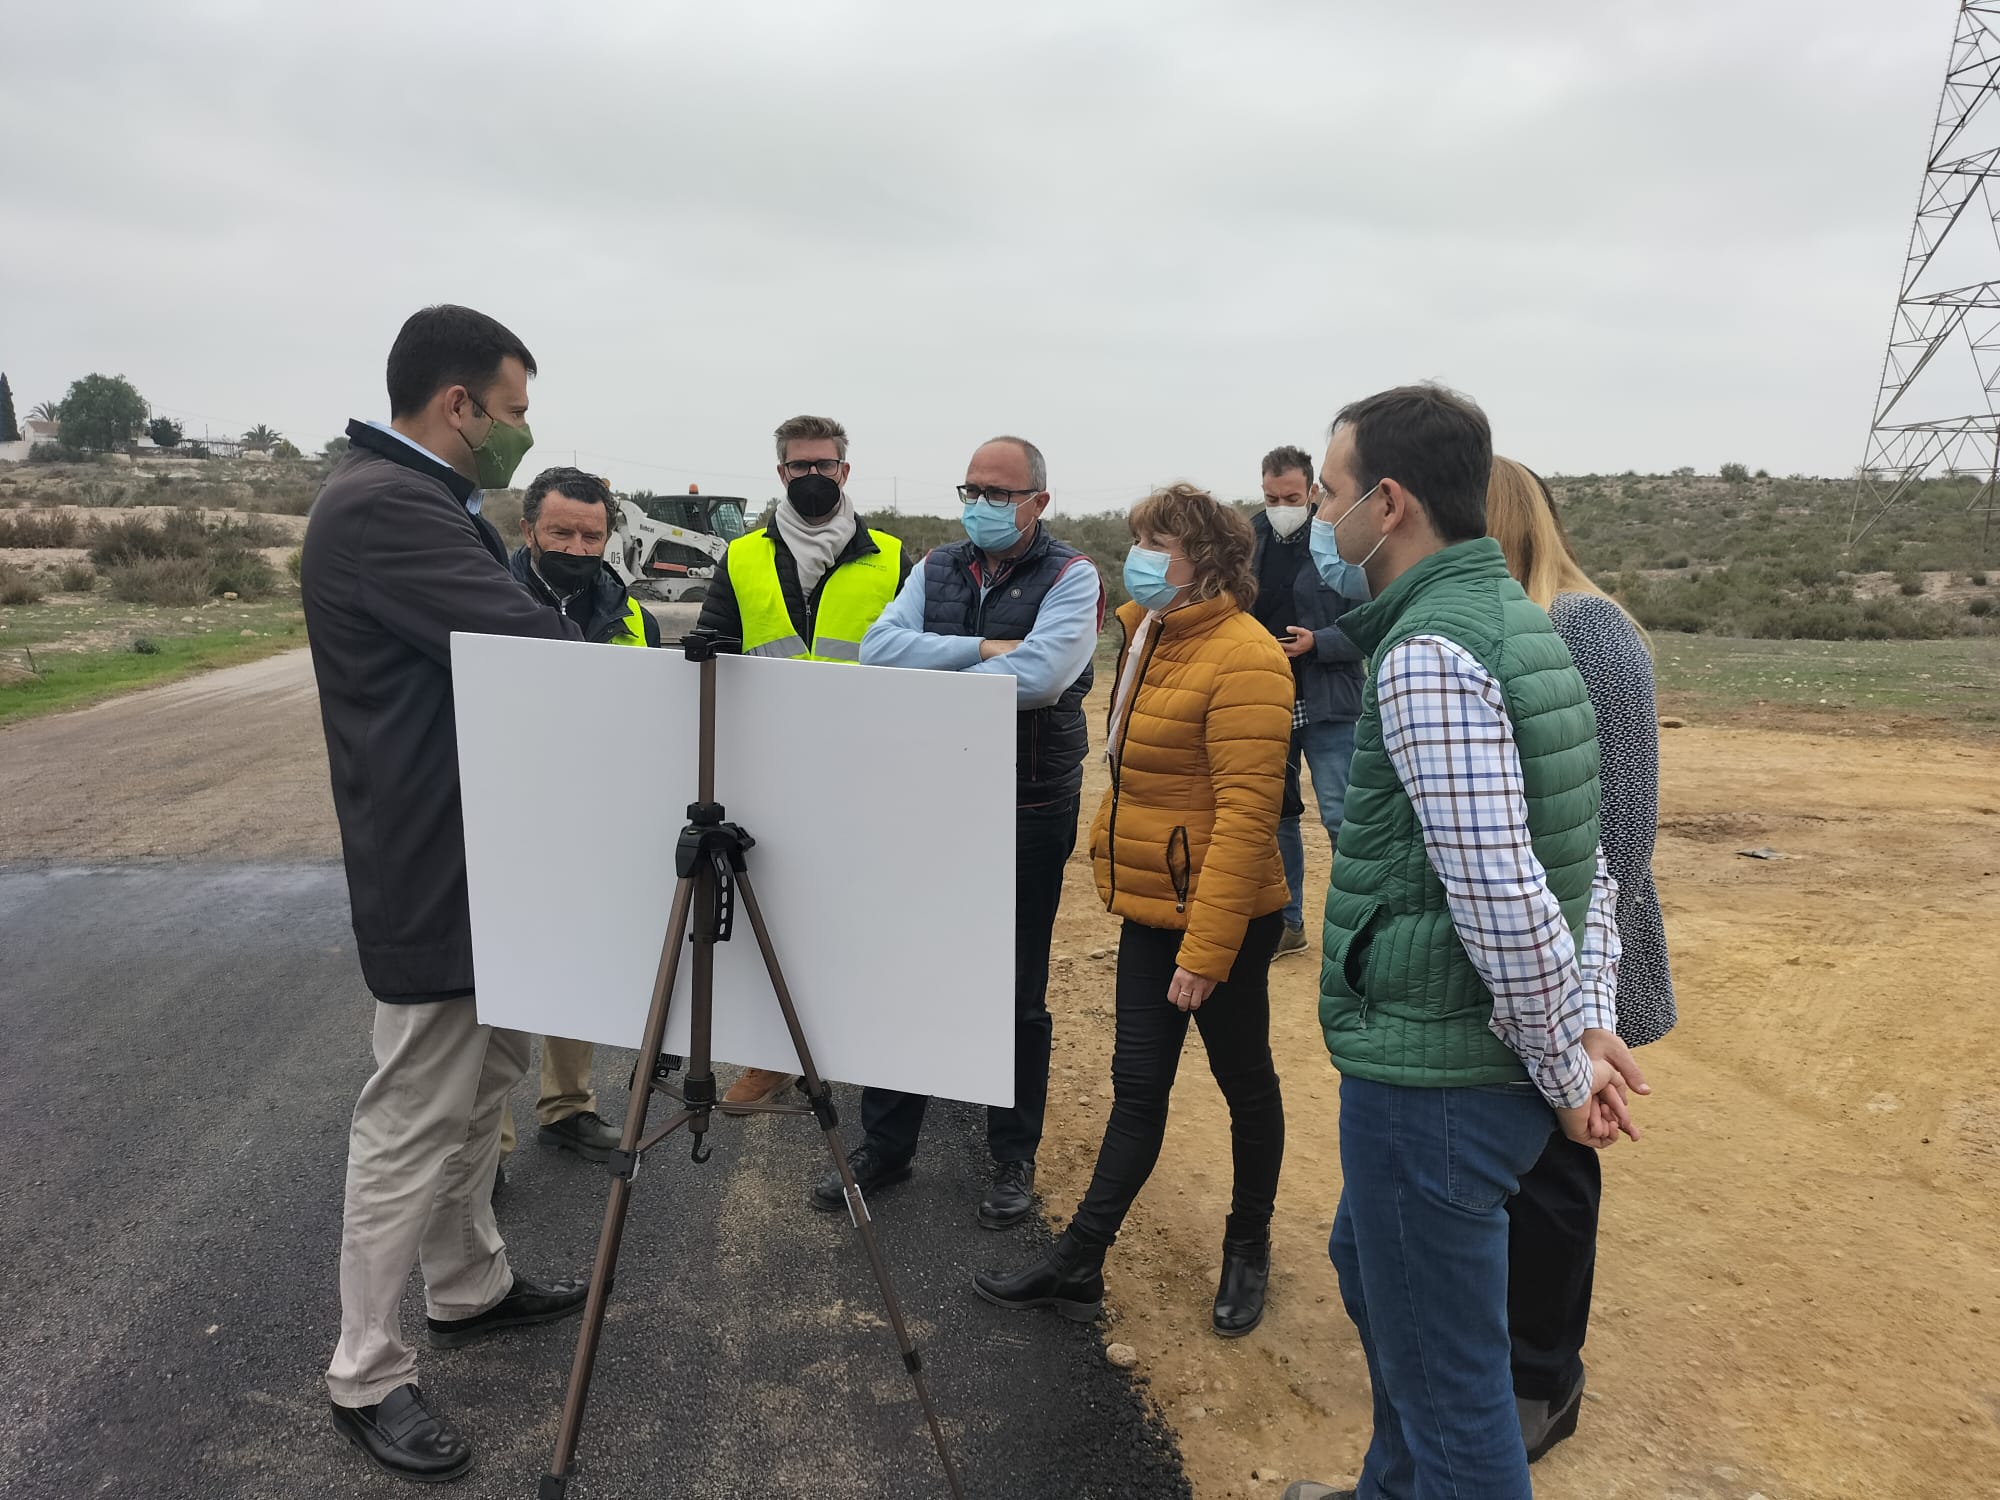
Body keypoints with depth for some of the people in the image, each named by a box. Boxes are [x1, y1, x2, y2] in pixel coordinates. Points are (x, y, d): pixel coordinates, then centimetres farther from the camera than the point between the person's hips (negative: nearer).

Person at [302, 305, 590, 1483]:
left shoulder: (432, 505, 14)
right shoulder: (378, 506, -20)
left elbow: (511, 643, 14)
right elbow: (533, 648, -25)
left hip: (487, 858, 11)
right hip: (434, 875, -11)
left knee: (487, 1085, 20)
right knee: (414, 1122, 1)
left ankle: (472, 1287, 38)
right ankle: (368, 1379, 18)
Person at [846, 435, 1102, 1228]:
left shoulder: (1070, 576, -6)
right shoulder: (938, 568, 8)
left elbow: (1039, 675, -24)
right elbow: (878, 647, -8)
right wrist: (981, 648, -18)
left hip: (1029, 813, -4)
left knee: (1018, 994, 9)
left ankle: (1014, 1157, 27)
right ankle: (884, 1144, 28)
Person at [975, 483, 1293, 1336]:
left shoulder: (1242, 658, -20)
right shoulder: (1148, 634, 10)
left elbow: (1246, 814, -25)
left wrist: (1206, 947, -26)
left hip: (1219, 916, -8)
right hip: (1150, 906, 8)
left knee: (1245, 1082, 13)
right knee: (1137, 1086, 12)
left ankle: (1248, 1250, 34)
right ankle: (1076, 1266, 19)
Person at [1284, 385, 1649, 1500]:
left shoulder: (1427, 655, -21)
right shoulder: (1517, 622, 10)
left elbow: (1503, 897, -26)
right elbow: (1588, 861, 12)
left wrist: (1564, 1067, -12)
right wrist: (1591, 1022, 7)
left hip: (1431, 1078, -10)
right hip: (1486, 1054, 10)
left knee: (1450, 1379, 7)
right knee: (1370, 1264, 30)